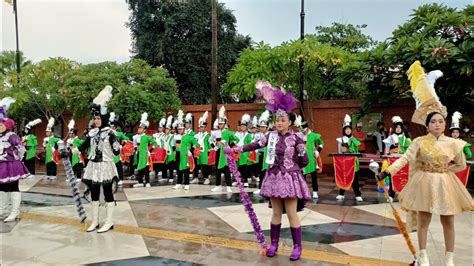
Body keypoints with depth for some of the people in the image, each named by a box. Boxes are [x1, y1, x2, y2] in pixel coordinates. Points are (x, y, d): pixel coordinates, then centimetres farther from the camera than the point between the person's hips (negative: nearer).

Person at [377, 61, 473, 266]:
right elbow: (404, 158, -17)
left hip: (446, 185, 2)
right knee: (423, 221, 5)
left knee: (448, 222, 9)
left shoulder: (453, 144, 0)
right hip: (425, 184, -2)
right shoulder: (419, 142, -7)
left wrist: (445, 170, -6)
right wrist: (387, 172, -30)